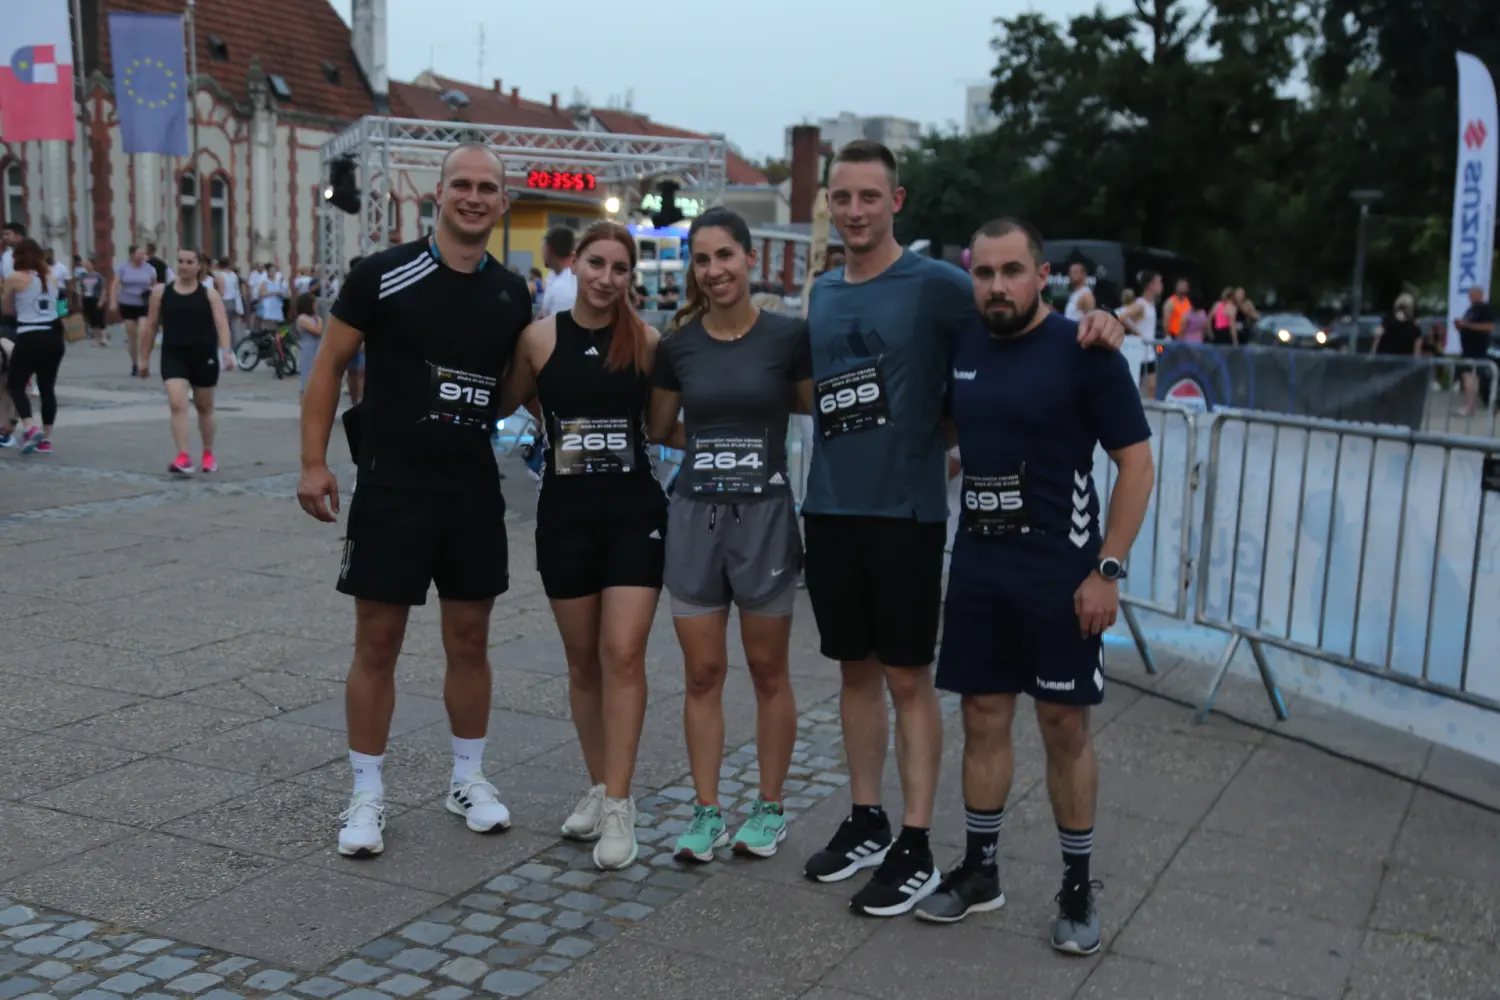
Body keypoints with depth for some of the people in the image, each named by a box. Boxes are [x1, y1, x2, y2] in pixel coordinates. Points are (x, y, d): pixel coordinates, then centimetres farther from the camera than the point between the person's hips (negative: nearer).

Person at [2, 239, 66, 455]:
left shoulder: (15, 278, -3)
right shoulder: (51, 278, 10)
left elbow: (7, 310, 6)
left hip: (29, 338, -5)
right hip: (53, 337, 5)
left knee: (14, 385, 9)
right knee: (47, 388, 11)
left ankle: (30, 428, -12)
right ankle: (46, 439, 10)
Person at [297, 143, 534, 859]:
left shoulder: (511, 294, 6)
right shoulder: (384, 275, -6)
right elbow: (329, 367, -4)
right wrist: (313, 462, -10)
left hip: (474, 487, 4)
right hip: (392, 485, -4)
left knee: (469, 639, 12)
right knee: (377, 643, 2)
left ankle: (469, 780, 27)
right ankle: (367, 796, 15)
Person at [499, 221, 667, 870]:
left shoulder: (646, 341, -1)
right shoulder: (540, 338, -1)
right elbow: (504, 404, 12)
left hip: (635, 512, -1)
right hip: (565, 514, 1)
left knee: (623, 653, -9)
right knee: (583, 661, 11)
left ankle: (618, 805, -2)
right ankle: (598, 786, 27)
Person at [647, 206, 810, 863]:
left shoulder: (788, 336, -5)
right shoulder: (677, 346, 4)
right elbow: (659, 431, 16)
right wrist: (717, 444, 8)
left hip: (764, 516, -2)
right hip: (694, 515, 3)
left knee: (768, 670, 8)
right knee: (702, 673, 7)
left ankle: (769, 808, 22)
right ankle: (706, 812, 18)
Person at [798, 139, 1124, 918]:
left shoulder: (934, 285, -8)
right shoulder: (823, 292, 11)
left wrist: (1093, 320, -27)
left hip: (904, 512, -5)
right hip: (830, 509, 6)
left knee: (907, 678, 2)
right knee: (855, 670, 14)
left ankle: (915, 848, 12)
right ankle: (865, 823, 28)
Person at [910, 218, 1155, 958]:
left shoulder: (1084, 353, -10)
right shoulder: (959, 347, 5)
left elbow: (1137, 463, -9)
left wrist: (1108, 570, -14)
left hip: (1060, 570, -4)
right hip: (976, 563, 5)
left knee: (1064, 728, 5)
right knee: (983, 718, 12)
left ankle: (1077, 886, 21)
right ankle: (979, 871, 26)